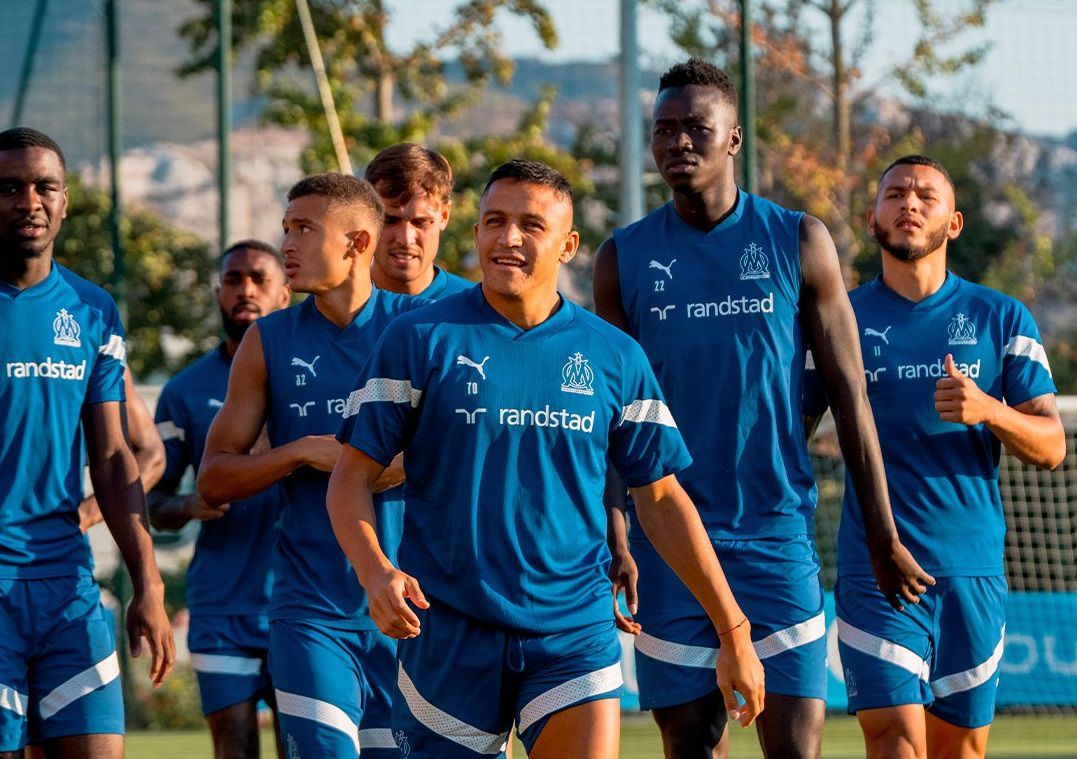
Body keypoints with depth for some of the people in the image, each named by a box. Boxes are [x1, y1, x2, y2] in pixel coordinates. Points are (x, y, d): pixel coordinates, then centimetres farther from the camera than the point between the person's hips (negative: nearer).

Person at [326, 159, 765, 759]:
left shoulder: (614, 356, 6)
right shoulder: (420, 340, 0)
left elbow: (661, 497, 13)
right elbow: (353, 477, 0)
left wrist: (734, 631, 12)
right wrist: (375, 571, -20)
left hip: (576, 635, 1)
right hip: (447, 635, -1)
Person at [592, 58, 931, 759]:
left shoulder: (799, 243, 2)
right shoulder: (623, 260, 5)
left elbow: (849, 394, 4)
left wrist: (885, 538, 2)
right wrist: (611, 543, -1)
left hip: (778, 535, -1)